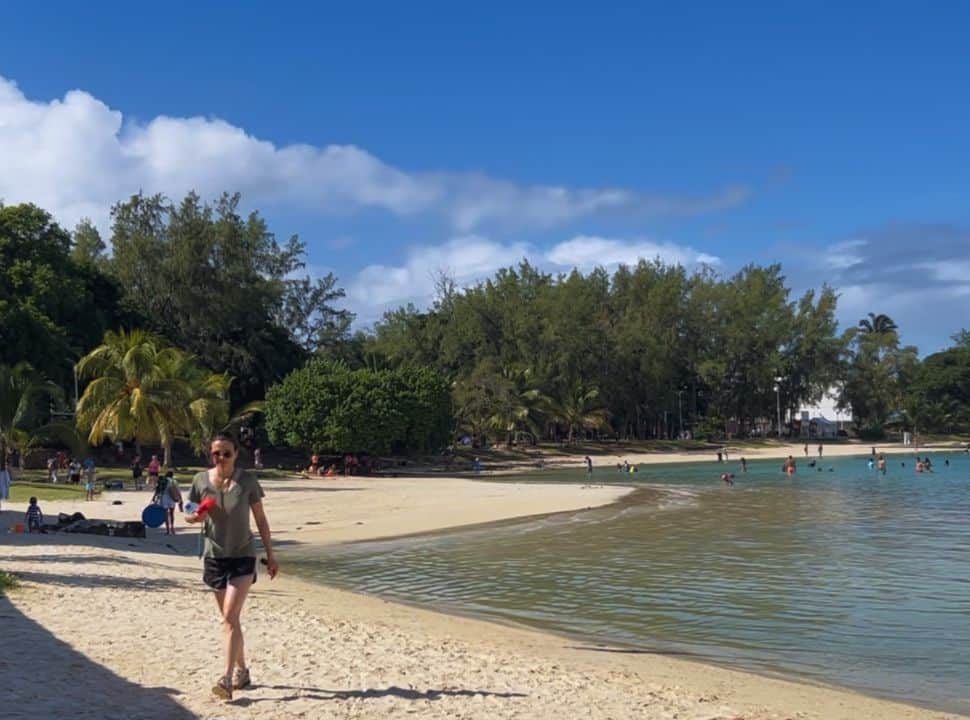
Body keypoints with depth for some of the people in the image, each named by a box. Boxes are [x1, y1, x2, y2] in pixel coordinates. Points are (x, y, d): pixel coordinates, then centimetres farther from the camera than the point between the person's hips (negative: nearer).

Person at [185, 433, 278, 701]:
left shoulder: (247, 480, -8)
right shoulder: (201, 480, -2)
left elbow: (260, 518, 0)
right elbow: (190, 514, 7)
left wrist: (270, 553, 0)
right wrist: (195, 517, -18)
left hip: (242, 556, -3)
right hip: (215, 556, 3)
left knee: (230, 616, -14)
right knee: (229, 618, 13)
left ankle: (227, 678, -14)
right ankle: (241, 671, 27)